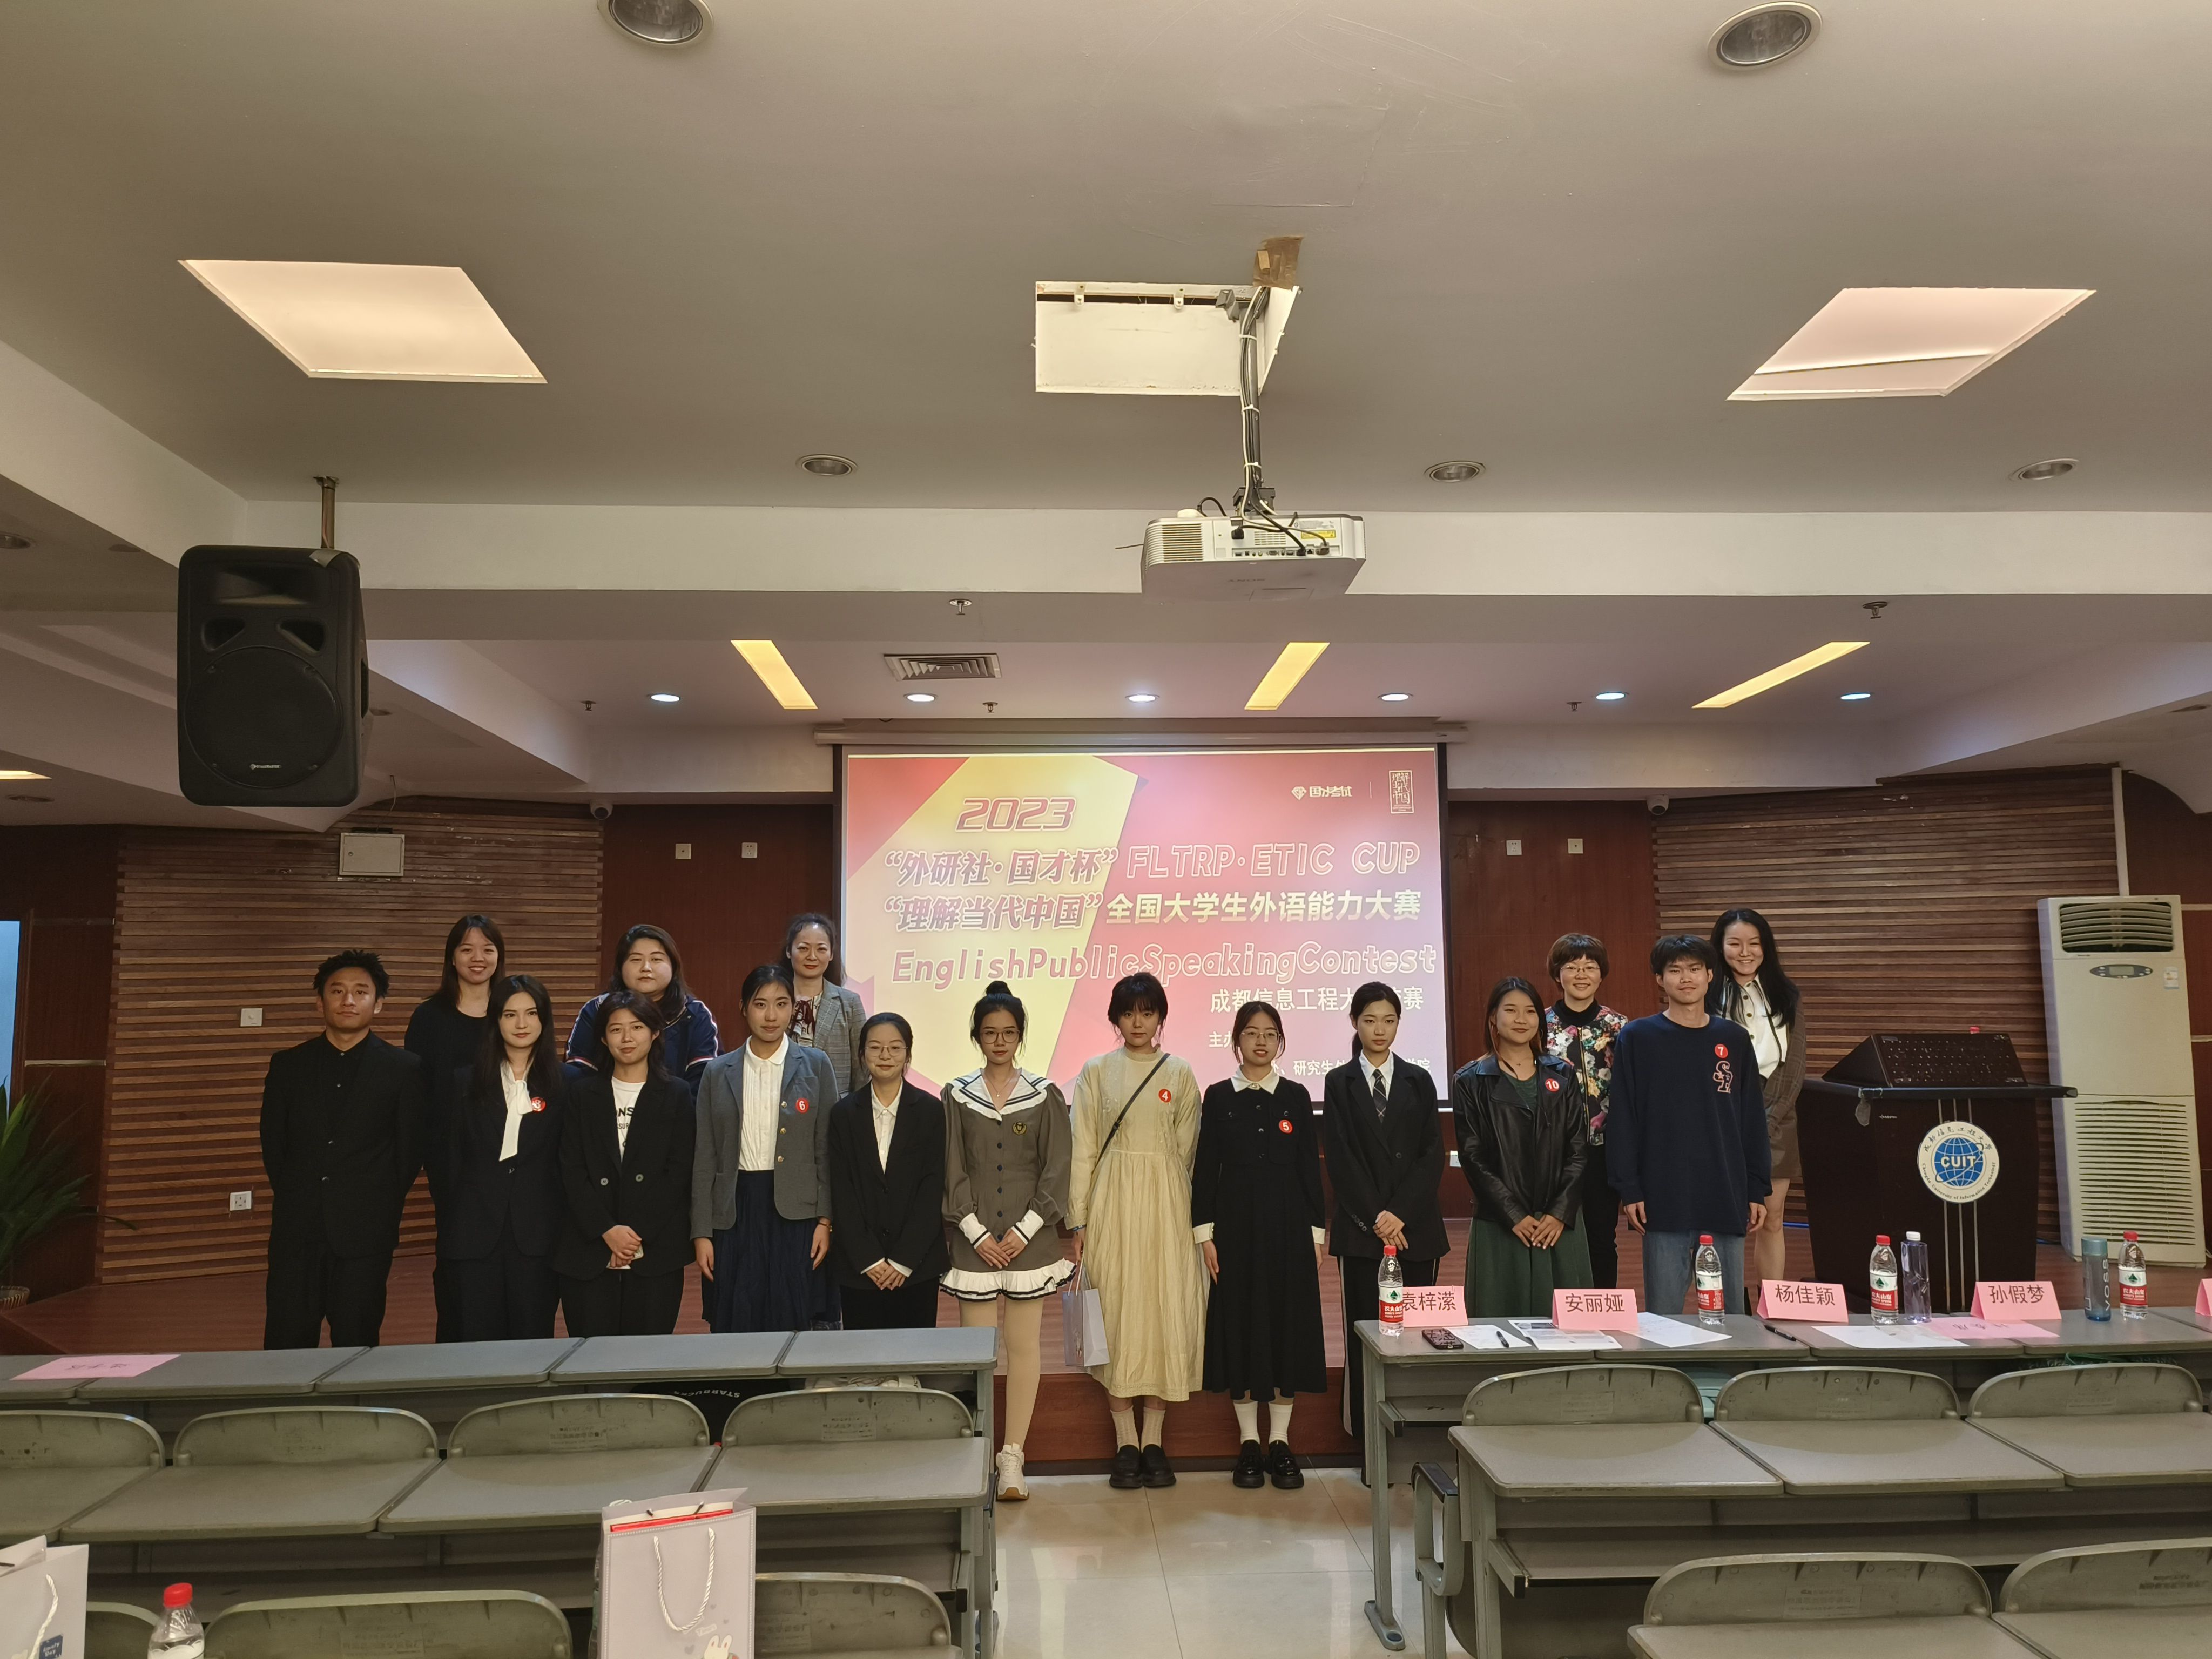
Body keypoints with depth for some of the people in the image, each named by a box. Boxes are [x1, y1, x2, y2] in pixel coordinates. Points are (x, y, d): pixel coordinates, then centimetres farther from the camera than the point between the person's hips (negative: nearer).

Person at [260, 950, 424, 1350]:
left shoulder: (404, 1069, 1)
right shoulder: (287, 1065, 8)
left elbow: (410, 1151, 4)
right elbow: (272, 1145, 12)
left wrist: (380, 1208, 3)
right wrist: (296, 1200, 9)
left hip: (365, 1232, -2)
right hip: (297, 1231, 2)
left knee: (356, 1345, 3)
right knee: (285, 1348, 2)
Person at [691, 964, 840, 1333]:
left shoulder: (815, 1066, 5)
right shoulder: (718, 1073, 8)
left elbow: (827, 1150, 3)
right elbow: (704, 1159, 8)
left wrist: (826, 1220, -4)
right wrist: (701, 1233, 3)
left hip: (795, 1214, -1)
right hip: (736, 1216, 1)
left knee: (798, 1327, -2)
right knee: (736, 1330, 2)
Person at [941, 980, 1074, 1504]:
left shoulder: (1044, 1095, 3)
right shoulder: (957, 1096, 4)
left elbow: (1056, 1170, 0)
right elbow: (953, 1172, 2)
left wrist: (1024, 1231, -8)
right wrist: (978, 1234, -6)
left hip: (1030, 1238, 0)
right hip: (975, 1239, 0)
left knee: (1024, 1345, 2)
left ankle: (1013, 1459, 9)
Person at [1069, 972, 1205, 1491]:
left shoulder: (1180, 1075, 5)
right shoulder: (1096, 1072, 3)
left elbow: (1187, 1151, 7)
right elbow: (1083, 1150, 2)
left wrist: (1191, 1216, 3)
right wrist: (1078, 1219, -3)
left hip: (1166, 1204, 1)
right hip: (1112, 1202, 0)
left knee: (1166, 1311, 1)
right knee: (1116, 1313, 0)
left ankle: (1155, 1441, 13)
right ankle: (1126, 1444, 10)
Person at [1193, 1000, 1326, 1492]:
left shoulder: (1296, 1096, 4)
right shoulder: (1218, 1098, 2)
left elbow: (1311, 1168, 5)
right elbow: (1205, 1169, 2)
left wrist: (1317, 1233, 0)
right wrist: (1204, 1233, -4)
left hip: (1288, 1225, 1)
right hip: (1236, 1224, 0)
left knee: (1288, 1325, 3)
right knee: (1241, 1326, 3)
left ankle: (1280, 1443, 14)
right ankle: (1249, 1443, 14)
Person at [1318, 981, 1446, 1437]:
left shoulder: (1419, 1080, 10)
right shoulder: (1339, 1083, 6)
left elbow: (1433, 1155, 2)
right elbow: (1340, 1159, -1)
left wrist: (1399, 1213, -9)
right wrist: (1375, 1218, -9)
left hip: (1416, 1226, 1)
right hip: (1361, 1228, -1)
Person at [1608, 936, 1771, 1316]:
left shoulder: (1734, 1040, 8)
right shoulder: (1637, 1038, 0)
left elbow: (1753, 1121, 11)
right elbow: (1622, 1120, -2)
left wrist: (1757, 1191, 7)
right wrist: (1629, 1190, -7)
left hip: (1726, 1200, 3)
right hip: (1663, 1200, -2)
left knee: (1730, 1311, 9)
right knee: (1663, 1313, 3)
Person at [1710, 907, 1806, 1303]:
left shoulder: (1786, 996, 8)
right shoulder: (1707, 997, 0)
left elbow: (1794, 1066, 4)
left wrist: (1767, 1121, -7)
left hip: (1775, 1122, 3)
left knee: (1771, 1222, 7)